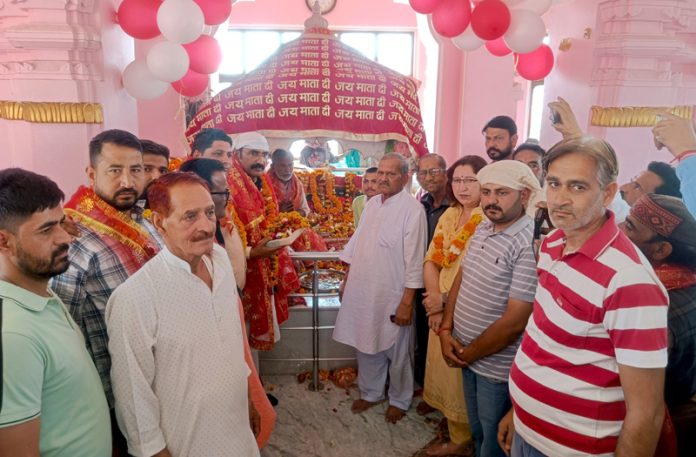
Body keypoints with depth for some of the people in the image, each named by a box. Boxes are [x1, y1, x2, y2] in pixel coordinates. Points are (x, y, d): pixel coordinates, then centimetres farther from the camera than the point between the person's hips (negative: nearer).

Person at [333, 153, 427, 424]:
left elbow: (414, 260, -17)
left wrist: (407, 302, -17)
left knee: (396, 354, 11)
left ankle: (400, 400, 34)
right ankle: (371, 393, 40)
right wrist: (347, 280, 15)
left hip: (392, 297, -6)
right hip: (362, 293, 6)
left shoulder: (412, 209, -15)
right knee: (366, 346, 19)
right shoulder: (371, 204, 7)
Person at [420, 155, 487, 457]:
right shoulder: (449, 214, 7)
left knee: (464, 383, 9)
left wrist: (446, 300, -13)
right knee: (445, 375, 19)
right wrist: (434, 299, -10)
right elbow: (431, 260, 5)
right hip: (442, 311, 7)